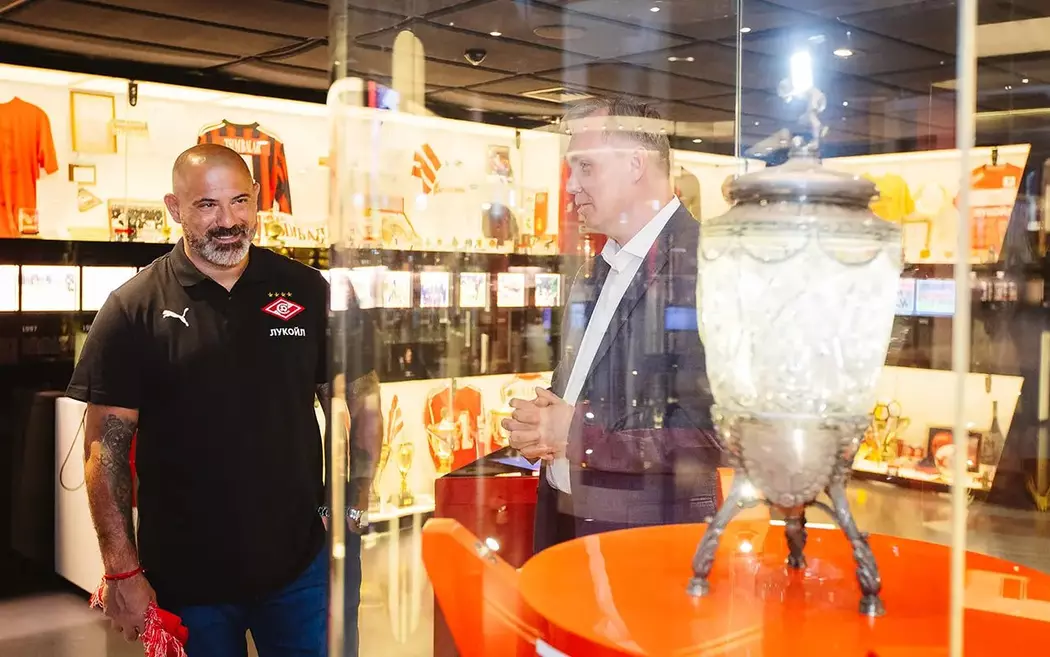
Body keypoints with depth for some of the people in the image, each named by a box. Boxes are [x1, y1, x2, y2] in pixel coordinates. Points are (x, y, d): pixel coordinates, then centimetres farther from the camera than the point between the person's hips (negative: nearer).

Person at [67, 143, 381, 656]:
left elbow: (358, 405, 7)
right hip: (183, 575, -1)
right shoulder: (134, 310, -4)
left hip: (302, 562, 1)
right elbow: (106, 447, -5)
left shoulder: (308, 292, 1)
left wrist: (354, 507, -1)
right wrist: (122, 570, -8)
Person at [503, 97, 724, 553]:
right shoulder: (593, 273, 11)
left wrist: (578, 433, -19)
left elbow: (714, 431, -25)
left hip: (648, 538, -8)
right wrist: (538, 427, -1)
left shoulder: (704, 266, -18)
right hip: (563, 521, 8)